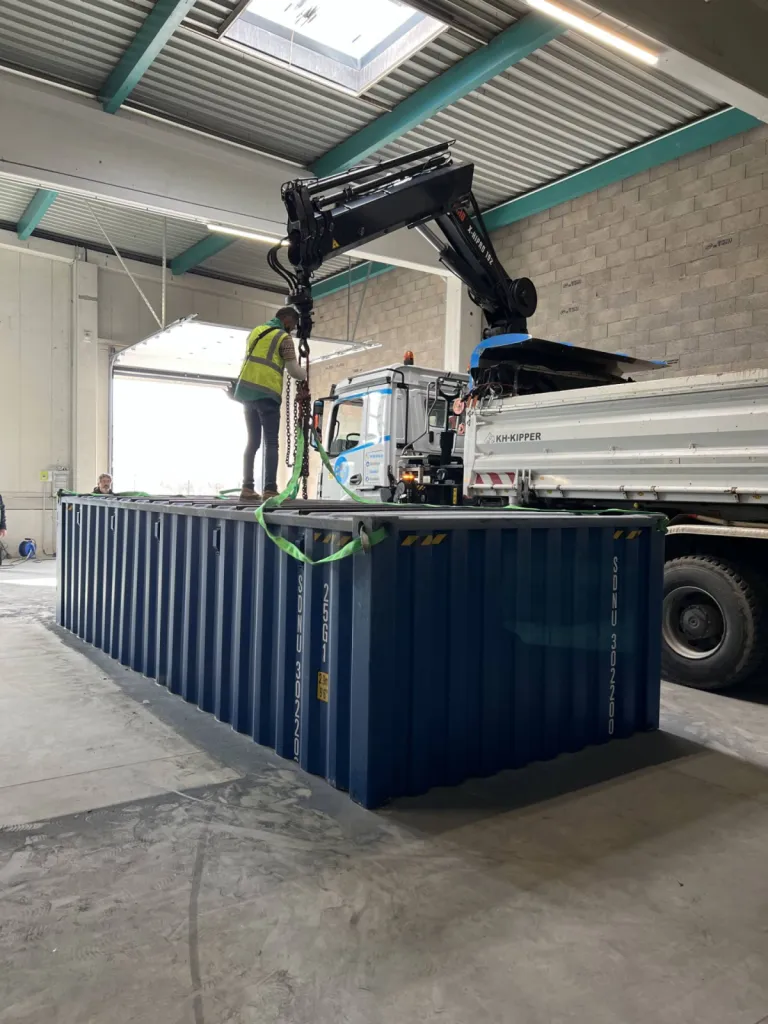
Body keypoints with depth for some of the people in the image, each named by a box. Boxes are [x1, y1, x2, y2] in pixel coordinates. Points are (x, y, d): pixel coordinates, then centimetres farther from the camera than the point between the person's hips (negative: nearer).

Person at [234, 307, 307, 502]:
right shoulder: (284, 338, -2)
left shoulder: (255, 332, 20)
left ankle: (247, 488, 7)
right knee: (271, 443, -7)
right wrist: (306, 373, 15)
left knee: (253, 441, 10)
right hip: (266, 394, -7)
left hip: (246, 391, 7)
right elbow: (294, 371, -4)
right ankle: (270, 490, -14)